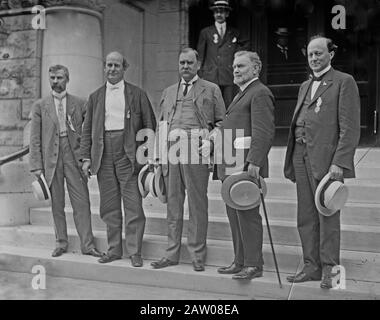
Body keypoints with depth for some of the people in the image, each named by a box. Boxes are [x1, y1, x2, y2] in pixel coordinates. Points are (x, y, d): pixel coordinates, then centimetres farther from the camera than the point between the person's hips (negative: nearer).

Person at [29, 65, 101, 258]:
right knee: (56, 204, 7)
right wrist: (36, 165, -1)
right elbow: (35, 139, 6)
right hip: (51, 158, 1)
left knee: (82, 202, -3)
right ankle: (61, 244, 19)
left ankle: (87, 244, 4)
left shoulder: (79, 104, 8)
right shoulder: (40, 106, 9)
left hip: (74, 156, -1)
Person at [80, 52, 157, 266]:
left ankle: (135, 251, 7)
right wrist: (86, 157, 5)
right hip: (103, 155, 3)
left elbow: (150, 126, 5)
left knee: (133, 205, -3)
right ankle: (114, 250, 19)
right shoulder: (95, 97, 15)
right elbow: (87, 129, 14)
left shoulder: (137, 94, 7)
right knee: (109, 206, 8)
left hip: (129, 154, -3)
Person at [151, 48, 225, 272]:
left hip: (196, 152, -4)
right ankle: (172, 254, 16)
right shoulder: (168, 92, 22)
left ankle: (198, 256, 9)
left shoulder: (211, 89, 11)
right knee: (173, 203, 7)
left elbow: (222, 122, 7)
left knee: (198, 204, -1)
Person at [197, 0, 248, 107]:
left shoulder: (234, 33, 16)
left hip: (230, 78, 1)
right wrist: (199, 76, 5)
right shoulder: (205, 32, 12)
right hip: (210, 77, -1)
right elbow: (200, 57, 11)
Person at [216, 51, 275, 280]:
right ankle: (240, 261, 22)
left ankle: (254, 265, 5)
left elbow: (264, 132, -18)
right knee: (235, 216, 12)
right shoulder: (242, 94, 25)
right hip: (231, 167, 10)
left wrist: (254, 162, -25)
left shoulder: (260, 93, -7)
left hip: (246, 167, -10)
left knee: (248, 215, -5)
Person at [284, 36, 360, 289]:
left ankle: (329, 269, 11)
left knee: (327, 216, 0)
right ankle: (312, 267, 19)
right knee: (306, 217, 9)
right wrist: (292, 160, 11)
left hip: (326, 159, -7)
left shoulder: (344, 82, -1)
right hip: (301, 155, 7)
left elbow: (350, 128, -9)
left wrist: (338, 163, -17)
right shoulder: (305, 86, 22)